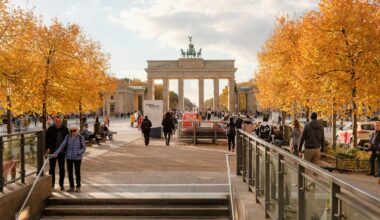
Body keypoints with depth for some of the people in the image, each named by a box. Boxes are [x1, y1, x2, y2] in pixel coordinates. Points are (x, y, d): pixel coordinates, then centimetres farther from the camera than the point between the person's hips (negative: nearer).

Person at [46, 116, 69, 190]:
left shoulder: (65, 129, 0)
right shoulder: (50, 129, -4)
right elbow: (46, 139, 2)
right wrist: (47, 148, -7)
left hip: (62, 151, 1)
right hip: (52, 151, -1)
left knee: (62, 168, 6)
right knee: (52, 168, 5)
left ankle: (61, 185, 16)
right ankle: (52, 184, 15)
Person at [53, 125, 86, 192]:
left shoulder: (81, 138, -5)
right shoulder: (67, 137, 0)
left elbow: (83, 148, -3)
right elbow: (62, 146, -5)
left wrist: (79, 153, -21)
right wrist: (56, 153, -16)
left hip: (77, 158, -2)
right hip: (69, 157, 2)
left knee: (77, 172, 2)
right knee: (69, 172, 5)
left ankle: (78, 187, 16)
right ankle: (71, 187, 16)